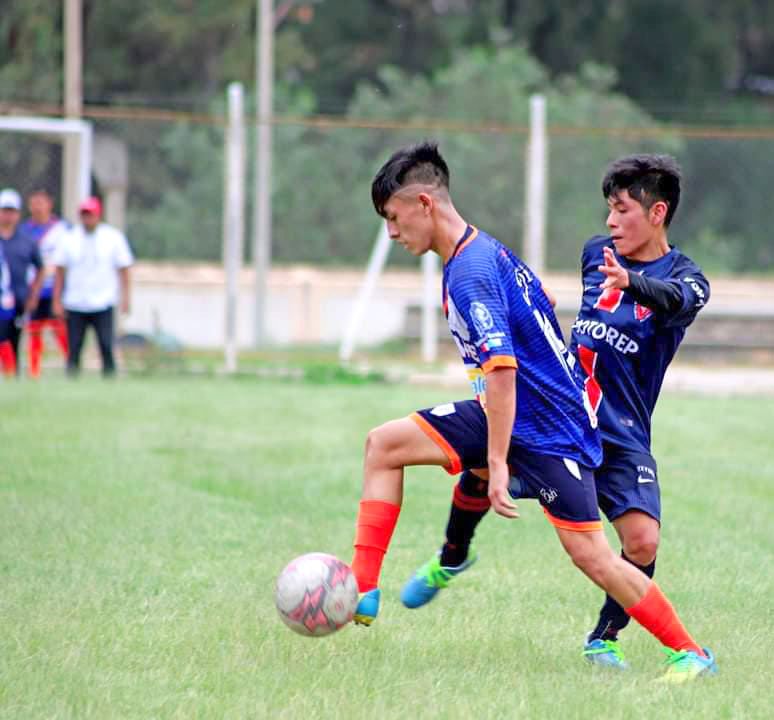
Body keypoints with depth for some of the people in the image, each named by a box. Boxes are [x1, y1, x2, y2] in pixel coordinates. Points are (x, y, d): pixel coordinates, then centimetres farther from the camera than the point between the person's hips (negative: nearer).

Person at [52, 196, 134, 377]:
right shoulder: (69, 239, 5)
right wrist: (57, 301, 2)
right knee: (74, 349, 1)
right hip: (75, 305, 2)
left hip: (103, 305, -2)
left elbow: (123, 269, 4)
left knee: (106, 346, -12)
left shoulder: (113, 238, 2)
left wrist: (125, 297, -4)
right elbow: (60, 271, 7)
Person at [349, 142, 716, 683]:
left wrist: (498, 465, -29)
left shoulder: (470, 273, -22)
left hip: (548, 430, -10)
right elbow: (541, 303, 24)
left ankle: (693, 654, 2)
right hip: (506, 414, 10)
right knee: (384, 444, 3)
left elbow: (501, 369, -29)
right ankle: (363, 594, 0)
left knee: (591, 555, -10)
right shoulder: (487, 250, 8)